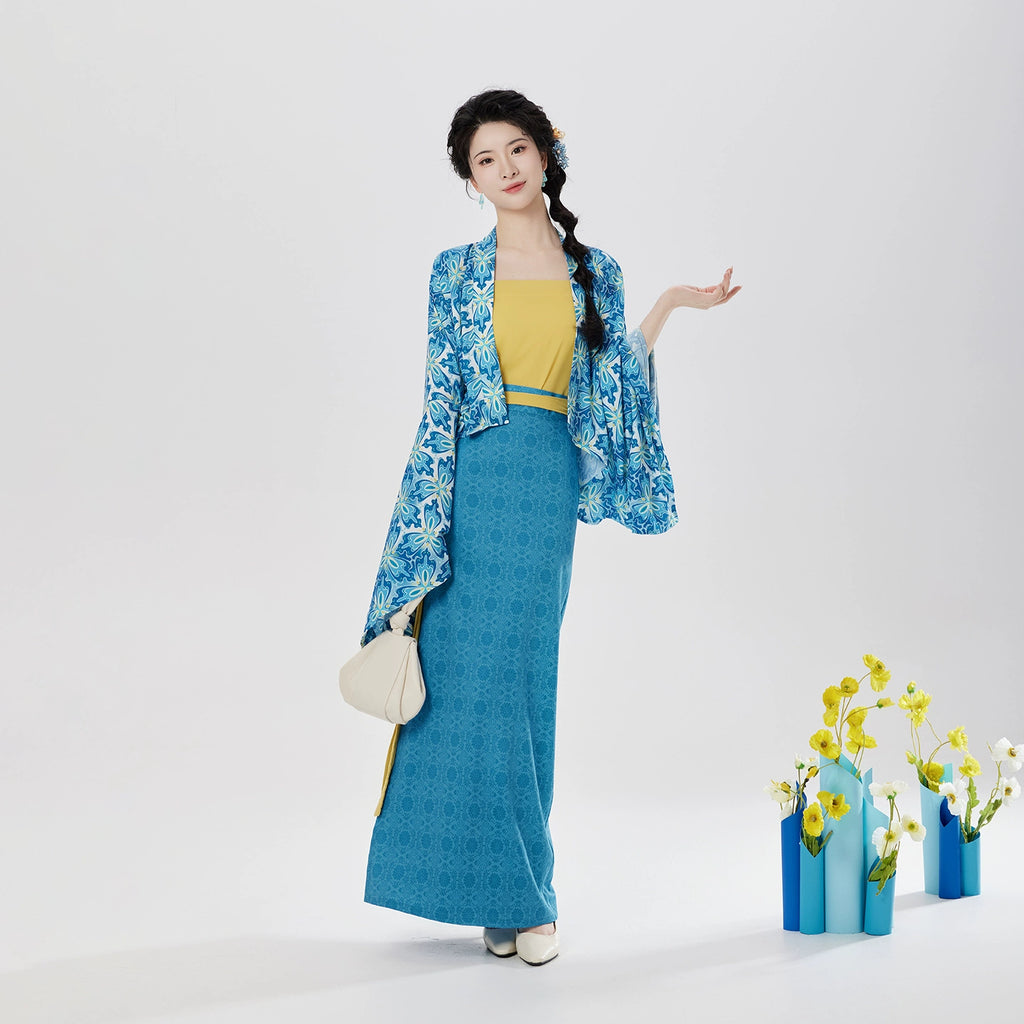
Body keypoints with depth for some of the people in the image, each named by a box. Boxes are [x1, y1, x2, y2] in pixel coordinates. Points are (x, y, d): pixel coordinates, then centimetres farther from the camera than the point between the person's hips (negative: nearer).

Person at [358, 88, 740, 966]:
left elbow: (613, 390, 11)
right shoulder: (457, 271, 7)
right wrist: (427, 516, -5)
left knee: (517, 678, 2)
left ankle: (519, 894, 15)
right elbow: (441, 398, 2)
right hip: (471, 478, 0)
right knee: (463, 673, -1)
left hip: (547, 486, 0)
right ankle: (506, 890, 14)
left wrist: (670, 307, 9)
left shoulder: (595, 273, 11)